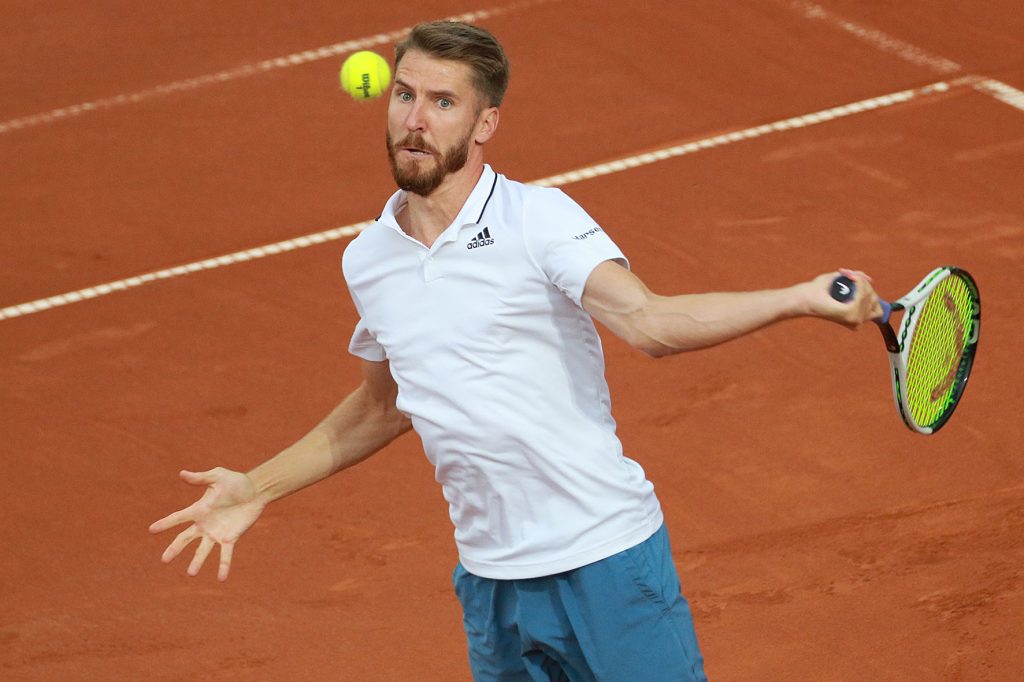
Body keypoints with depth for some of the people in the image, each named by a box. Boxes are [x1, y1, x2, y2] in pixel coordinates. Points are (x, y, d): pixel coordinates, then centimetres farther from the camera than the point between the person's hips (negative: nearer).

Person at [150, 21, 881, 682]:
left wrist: (801, 299, -39)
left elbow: (648, 321, -24)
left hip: (608, 555, -5)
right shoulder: (367, 261, 8)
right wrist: (257, 489, 23)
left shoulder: (537, 219, -10)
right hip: (491, 584, 5)